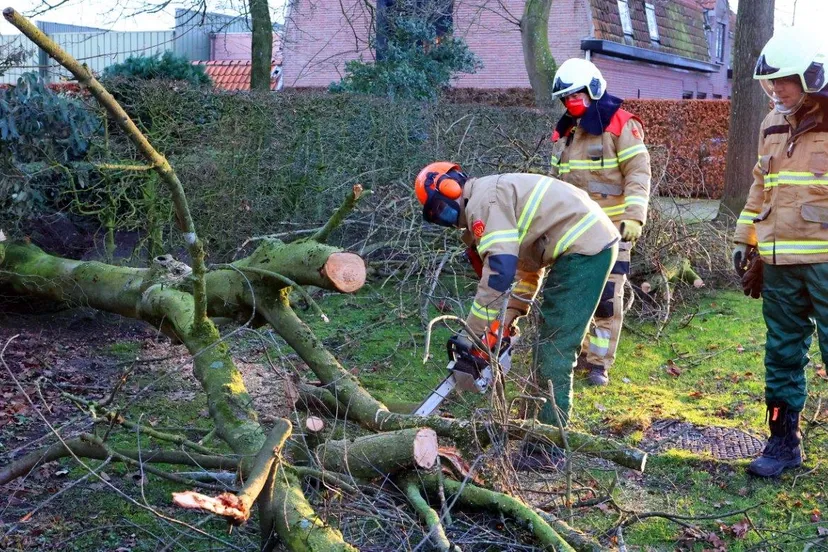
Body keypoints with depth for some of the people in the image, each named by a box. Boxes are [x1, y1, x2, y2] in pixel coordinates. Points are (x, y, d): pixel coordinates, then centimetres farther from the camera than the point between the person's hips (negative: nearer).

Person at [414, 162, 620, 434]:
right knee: (554, 338, 15)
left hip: (584, 247, -11)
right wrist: (506, 320, 12)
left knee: (556, 343, -8)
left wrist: (473, 334, -16)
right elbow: (527, 268, 21)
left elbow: (499, 268, -21)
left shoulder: (483, 199, -11)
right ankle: (551, 417, 21)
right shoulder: (496, 196, 21)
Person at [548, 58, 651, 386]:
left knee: (607, 297, -3)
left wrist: (633, 216, -21)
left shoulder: (620, 125, -7)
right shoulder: (563, 132, 13)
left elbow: (638, 173, -12)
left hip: (611, 229, -6)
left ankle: (599, 363, 5)